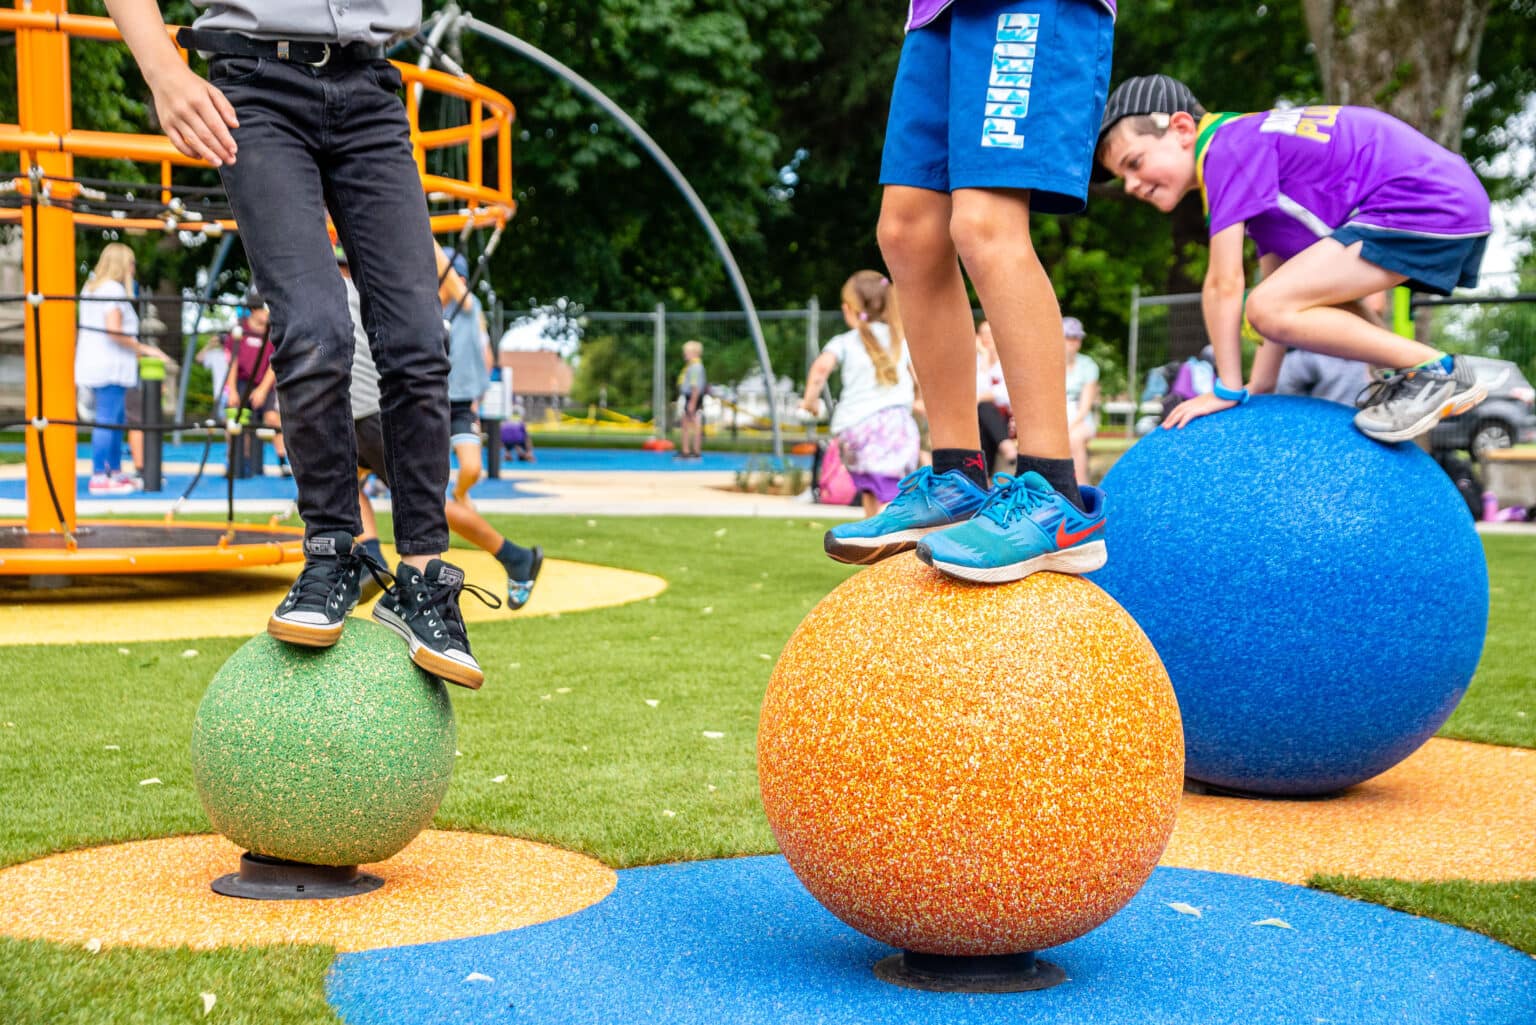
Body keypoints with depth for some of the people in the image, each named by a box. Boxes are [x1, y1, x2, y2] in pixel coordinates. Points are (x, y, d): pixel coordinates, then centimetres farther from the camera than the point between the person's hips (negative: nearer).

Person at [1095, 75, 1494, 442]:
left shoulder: (1227, 148, -8)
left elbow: (1224, 285, -11)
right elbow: (1278, 283, 20)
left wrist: (1228, 390, -5)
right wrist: (1260, 390, 17)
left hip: (1428, 207, -11)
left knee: (1269, 307, -16)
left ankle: (1433, 370, -9)